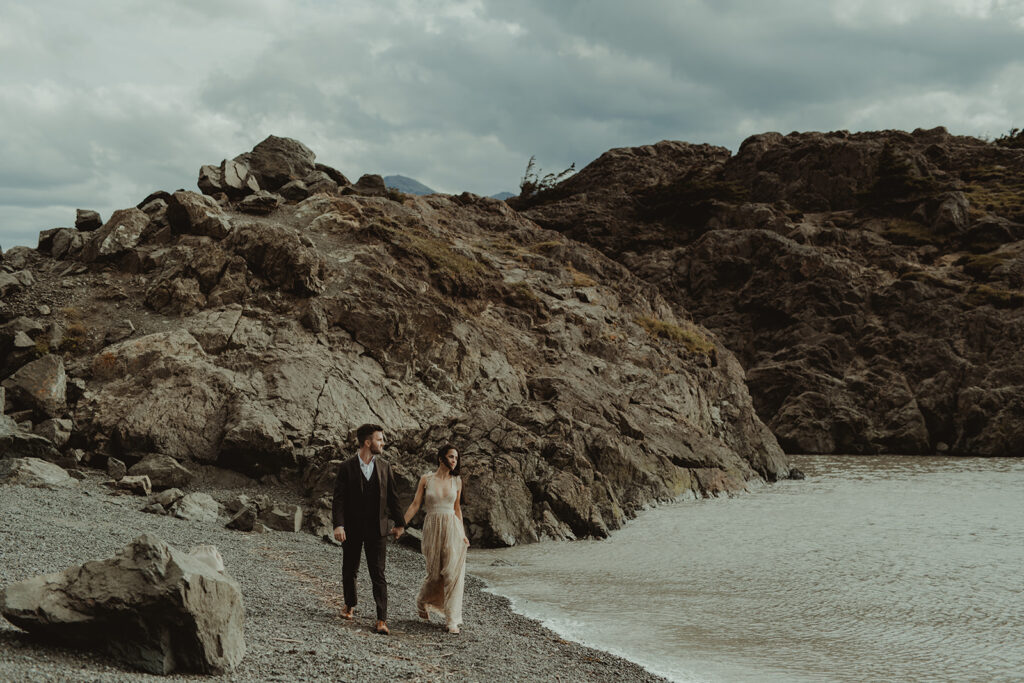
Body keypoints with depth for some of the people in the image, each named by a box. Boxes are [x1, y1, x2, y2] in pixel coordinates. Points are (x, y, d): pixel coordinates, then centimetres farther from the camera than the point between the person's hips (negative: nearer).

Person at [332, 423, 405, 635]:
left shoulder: (384, 467, 5)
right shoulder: (347, 467, -4)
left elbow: (392, 496, 11)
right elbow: (339, 498, -8)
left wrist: (399, 523, 13)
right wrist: (338, 524, -18)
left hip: (377, 529, 1)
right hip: (352, 528, -1)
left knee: (378, 574, -4)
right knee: (349, 570, 14)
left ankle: (382, 619, -6)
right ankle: (350, 605, 37)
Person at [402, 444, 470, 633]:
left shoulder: (456, 481, 6)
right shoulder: (426, 479, 0)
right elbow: (415, 504, 1)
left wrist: (462, 533, 12)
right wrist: (401, 525, -4)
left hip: (452, 528, 2)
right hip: (433, 529, -2)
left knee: (453, 573, -6)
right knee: (434, 574, 3)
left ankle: (453, 620, -2)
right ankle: (421, 602, 35)